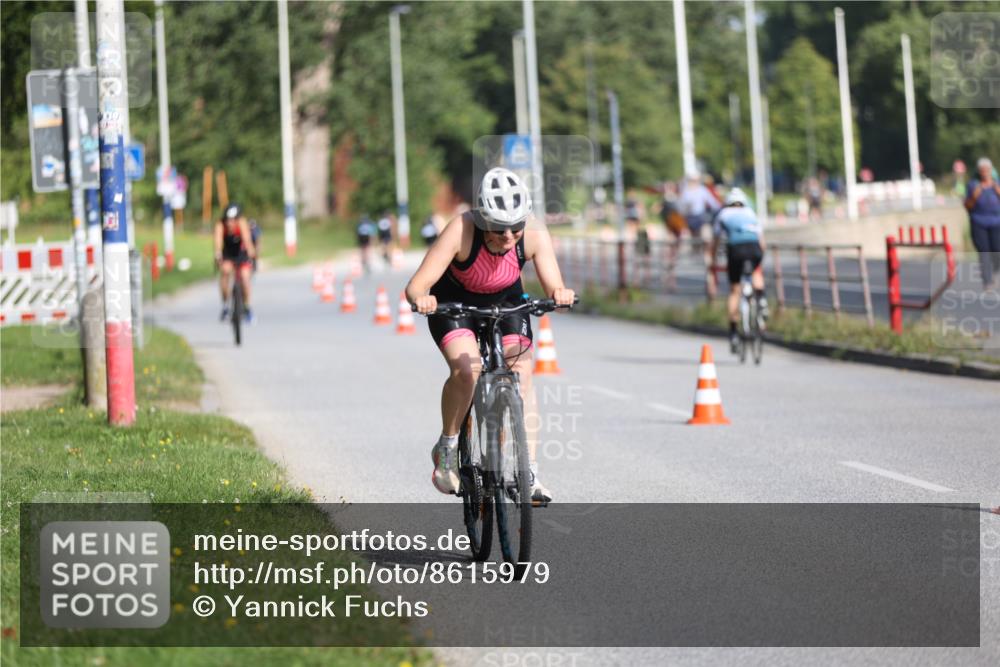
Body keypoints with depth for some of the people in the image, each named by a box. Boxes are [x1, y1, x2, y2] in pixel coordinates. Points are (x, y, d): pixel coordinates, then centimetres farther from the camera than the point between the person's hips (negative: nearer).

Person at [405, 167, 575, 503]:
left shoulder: (535, 235, -28)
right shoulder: (462, 230, -36)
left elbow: (553, 288, -32)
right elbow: (415, 287, -37)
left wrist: (560, 295, -55)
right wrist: (422, 299, -60)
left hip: (505, 302, 3)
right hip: (454, 303, -3)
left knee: (522, 376, -14)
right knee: (466, 369, -27)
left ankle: (529, 472, -7)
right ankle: (447, 448, -4)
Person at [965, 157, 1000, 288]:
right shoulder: (973, 185, 2)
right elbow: (967, 205, 3)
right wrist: (974, 197, -16)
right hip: (979, 222, -1)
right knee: (983, 252, -7)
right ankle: (987, 281, -5)